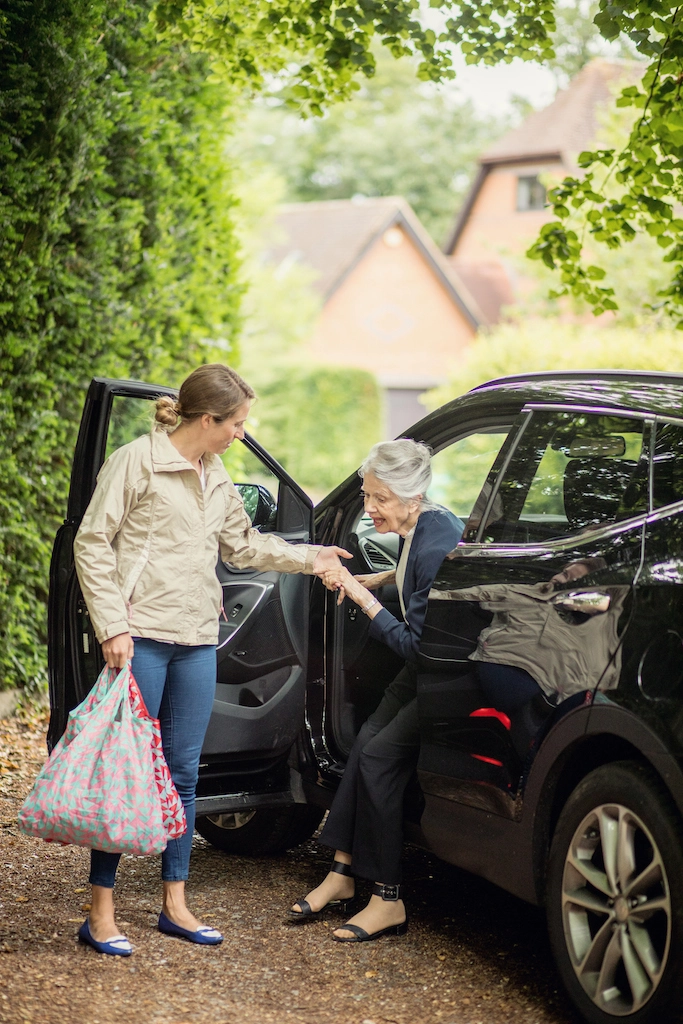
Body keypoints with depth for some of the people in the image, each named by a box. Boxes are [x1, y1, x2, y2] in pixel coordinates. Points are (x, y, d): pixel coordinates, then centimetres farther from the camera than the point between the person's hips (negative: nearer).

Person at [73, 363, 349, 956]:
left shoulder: (216, 478, 14)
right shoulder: (136, 462, -8)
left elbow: (242, 546, 27)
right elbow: (92, 544, -8)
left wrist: (308, 558, 20)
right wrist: (113, 625, -13)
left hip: (197, 641, 7)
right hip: (142, 637, -7)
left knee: (183, 773, 10)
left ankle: (176, 904, 19)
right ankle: (101, 913, 3)